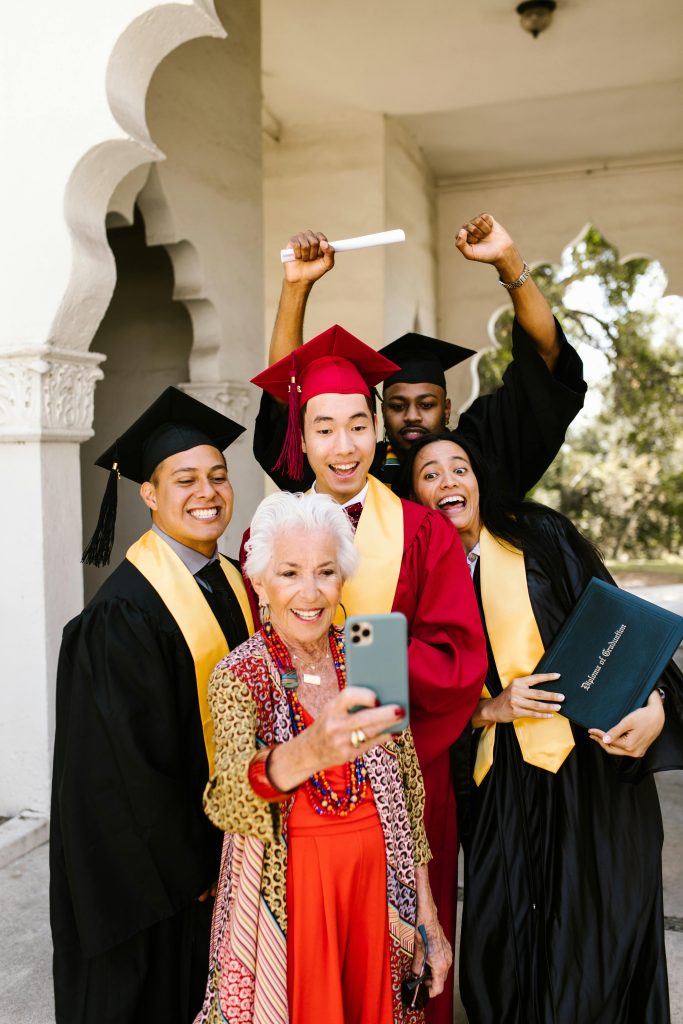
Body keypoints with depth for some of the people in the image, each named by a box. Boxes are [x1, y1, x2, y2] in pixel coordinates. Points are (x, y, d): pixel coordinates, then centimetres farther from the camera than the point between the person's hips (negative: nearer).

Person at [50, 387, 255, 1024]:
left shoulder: (233, 584, 1)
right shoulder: (125, 610, -22)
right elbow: (129, 760, -20)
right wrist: (192, 867, -13)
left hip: (226, 844, 7)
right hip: (153, 866, -6)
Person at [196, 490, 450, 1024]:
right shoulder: (238, 676, -12)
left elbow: (410, 796, 4)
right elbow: (226, 803, -30)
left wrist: (429, 921, 3)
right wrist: (305, 753, -50)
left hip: (379, 895, 3)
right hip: (285, 908, -2)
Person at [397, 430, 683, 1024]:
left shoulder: (540, 536, -1)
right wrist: (490, 709, -8)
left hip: (590, 767, -2)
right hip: (501, 783, 3)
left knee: (592, 941, 1)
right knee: (505, 944, 7)